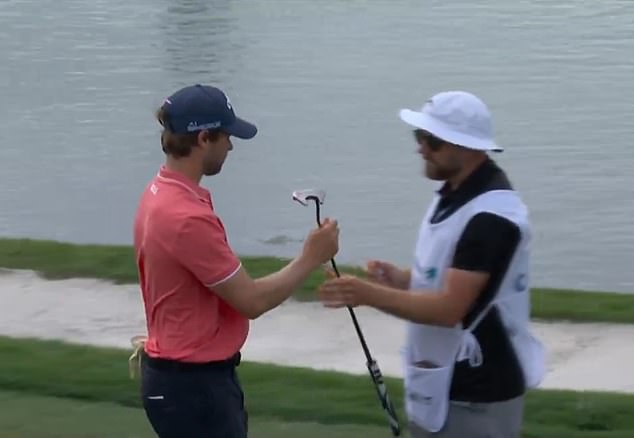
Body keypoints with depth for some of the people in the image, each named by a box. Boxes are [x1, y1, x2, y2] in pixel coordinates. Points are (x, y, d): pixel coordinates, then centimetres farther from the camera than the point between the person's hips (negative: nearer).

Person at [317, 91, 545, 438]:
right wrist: (404, 279, 0)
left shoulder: (492, 216, -22)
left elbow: (450, 308, -27)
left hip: (476, 396, -10)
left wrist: (369, 295, -31)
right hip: (441, 386, 10)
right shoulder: (454, 194, 10)